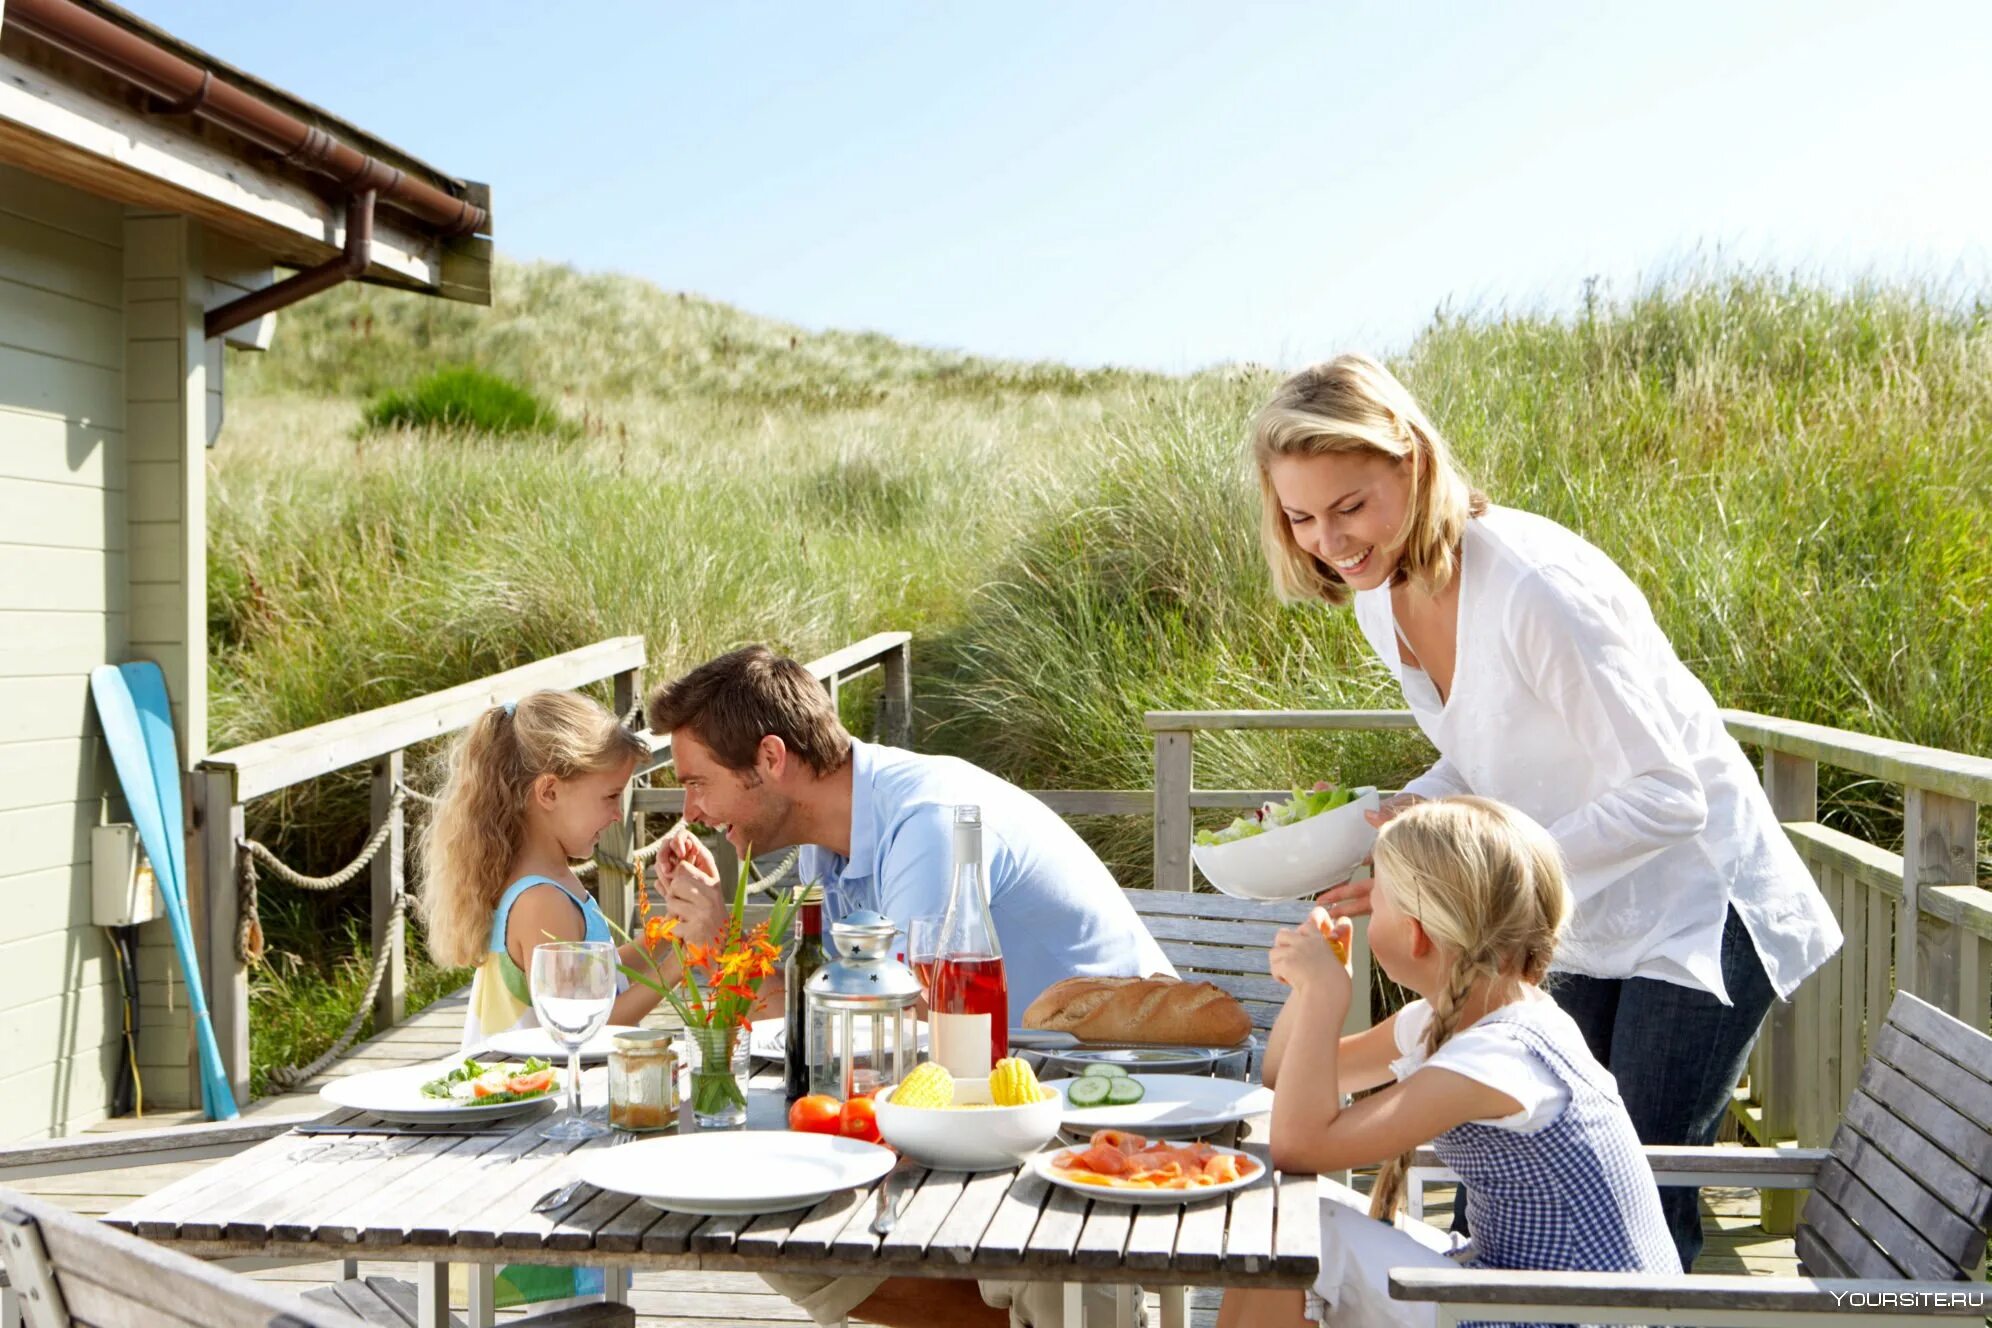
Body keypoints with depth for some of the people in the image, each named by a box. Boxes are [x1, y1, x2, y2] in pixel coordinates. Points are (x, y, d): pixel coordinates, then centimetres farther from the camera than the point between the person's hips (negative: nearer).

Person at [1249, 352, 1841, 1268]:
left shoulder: (1534, 585, -30)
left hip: (1693, 910, -8)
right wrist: (1370, 822, -9)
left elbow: (1665, 797, -27)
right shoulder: (1380, 601, -4)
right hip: (1581, 929, 8)